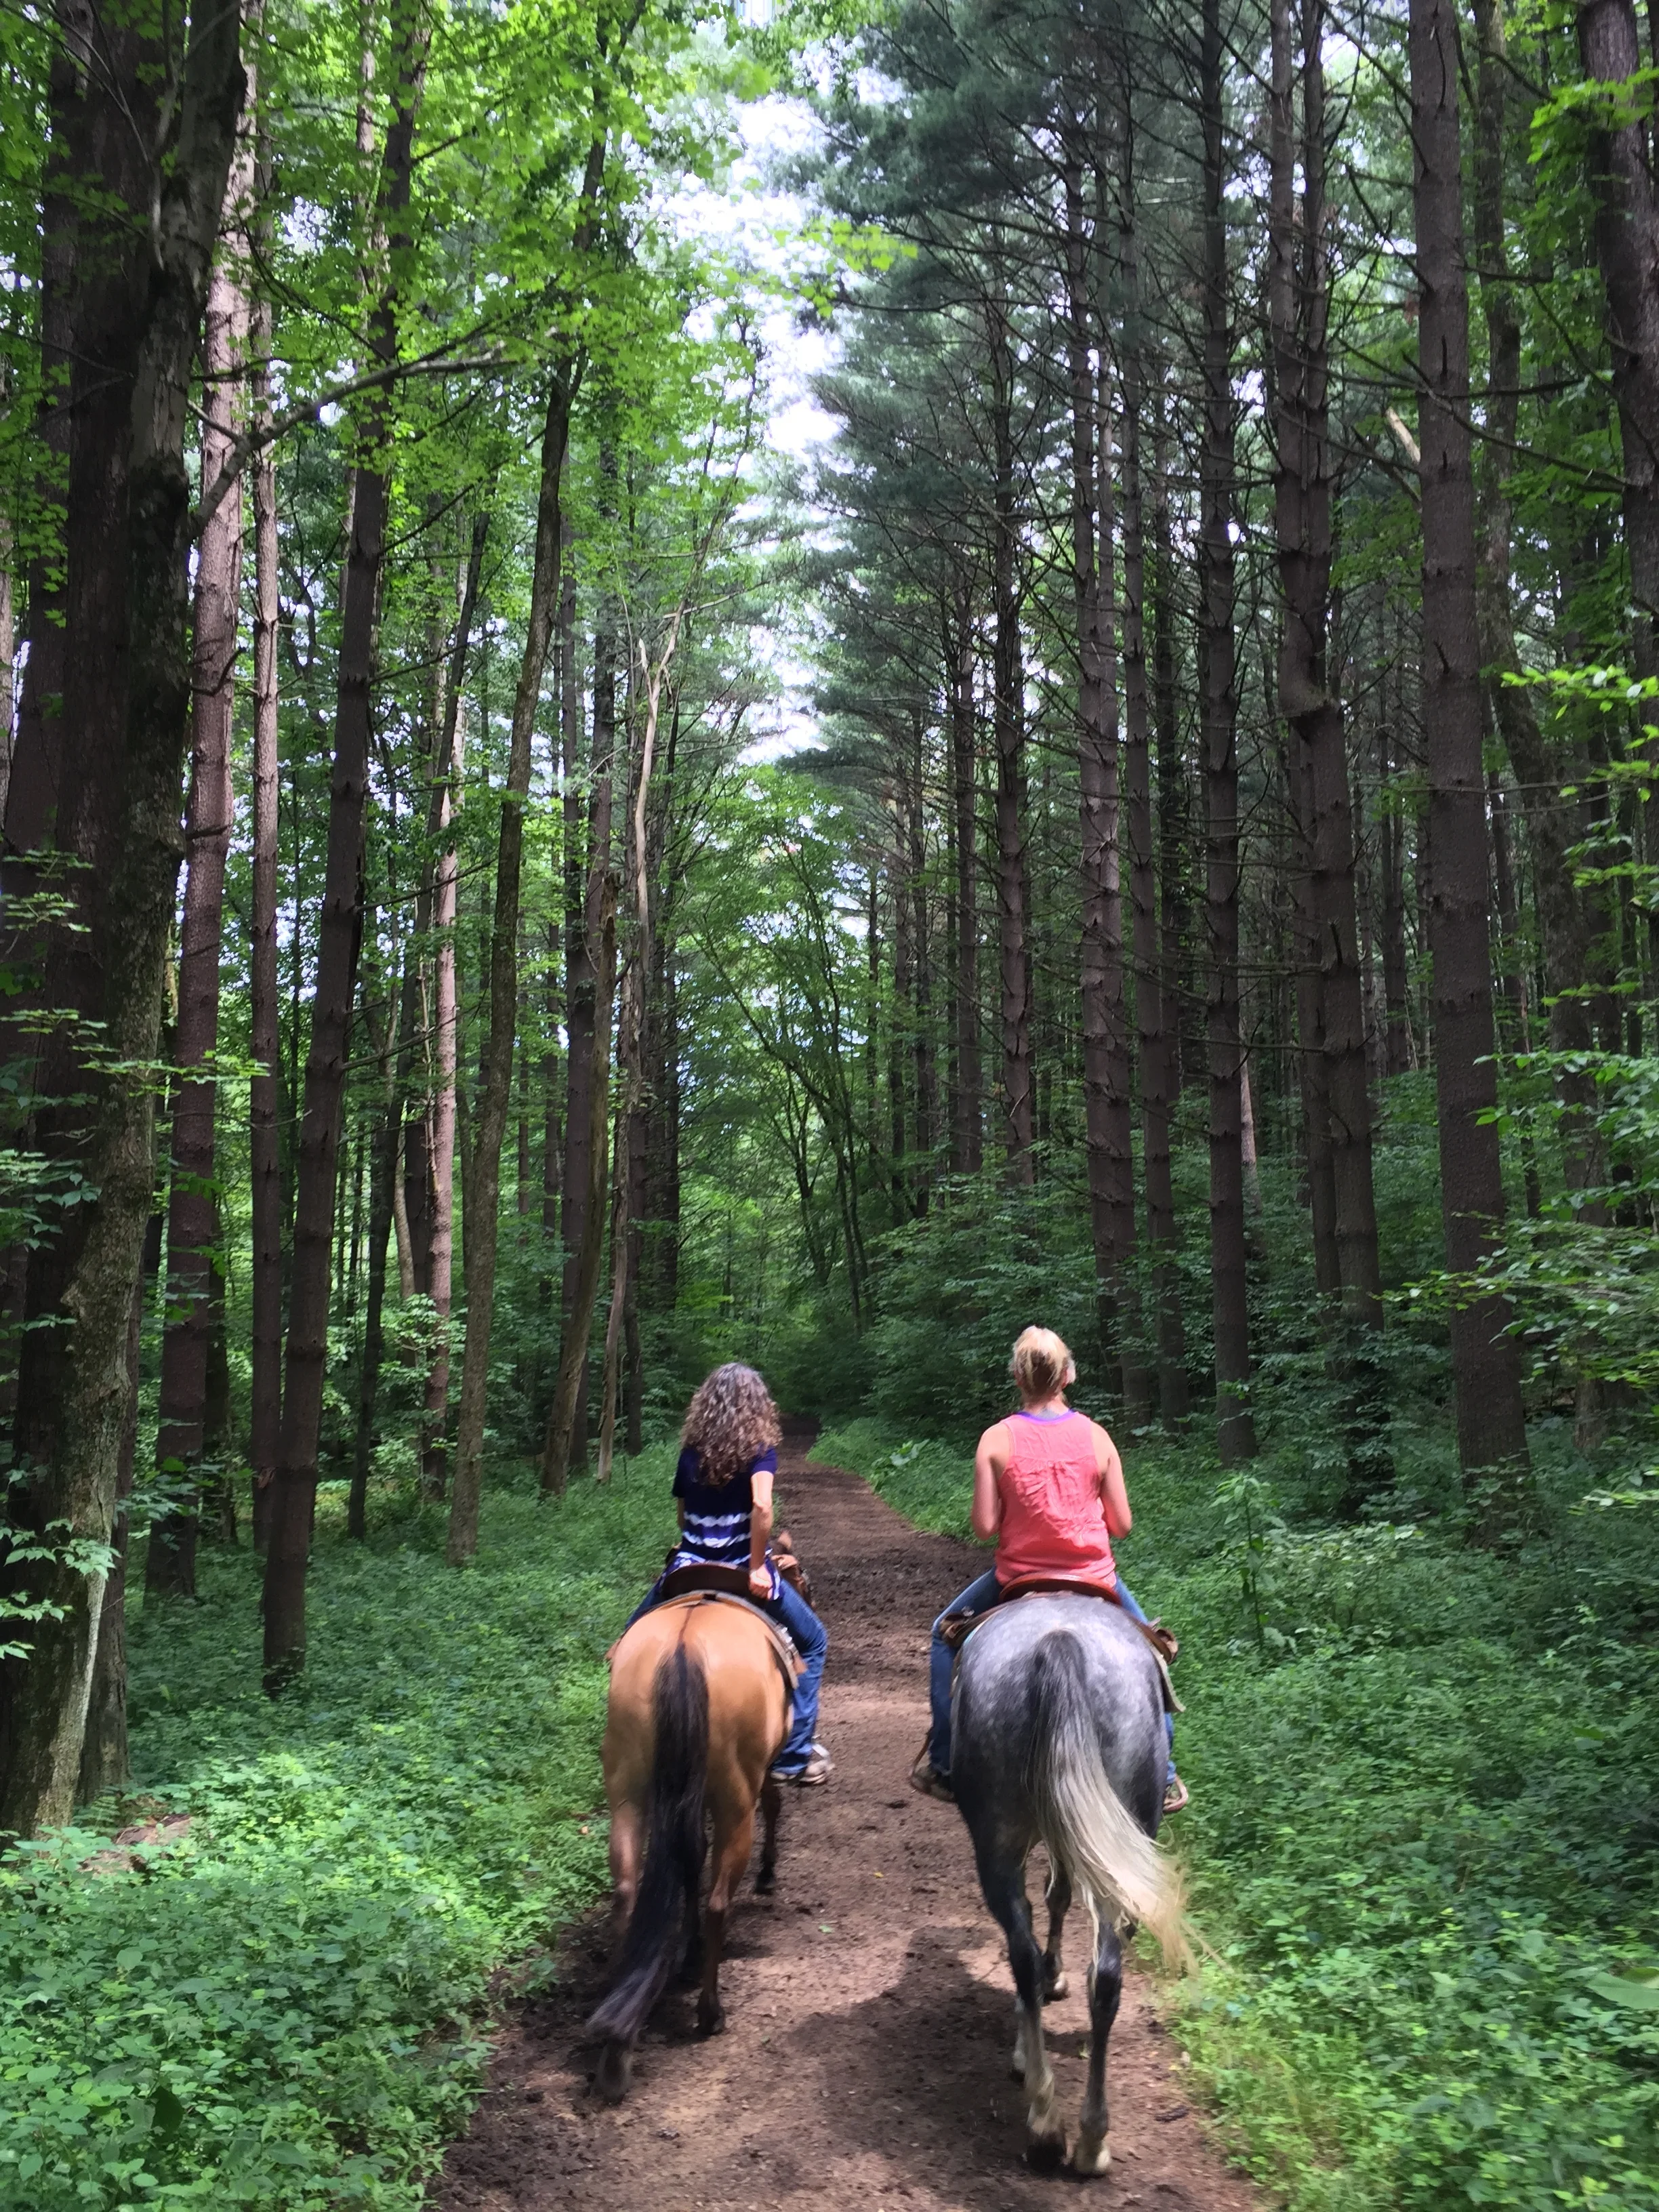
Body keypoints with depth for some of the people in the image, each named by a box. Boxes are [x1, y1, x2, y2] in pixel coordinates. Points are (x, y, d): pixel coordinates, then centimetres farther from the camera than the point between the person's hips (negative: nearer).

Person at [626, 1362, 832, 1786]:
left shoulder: (691, 1451, 4)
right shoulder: (760, 1448, -7)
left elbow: (683, 1515, 11)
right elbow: (761, 1506, -23)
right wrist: (757, 1566, -16)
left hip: (687, 1570, 3)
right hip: (742, 1572, -3)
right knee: (813, 1643, 19)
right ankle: (794, 1755, 15)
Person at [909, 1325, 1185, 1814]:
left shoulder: (996, 1440, -13)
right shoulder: (1096, 1436, -8)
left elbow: (984, 1526, -13)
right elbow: (1122, 1524, -4)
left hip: (1018, 1580, -1)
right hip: (1094, 1578, 1)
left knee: (946, 1635, 24)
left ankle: (941, 1764, 26)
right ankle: (1163, 1776, 29)